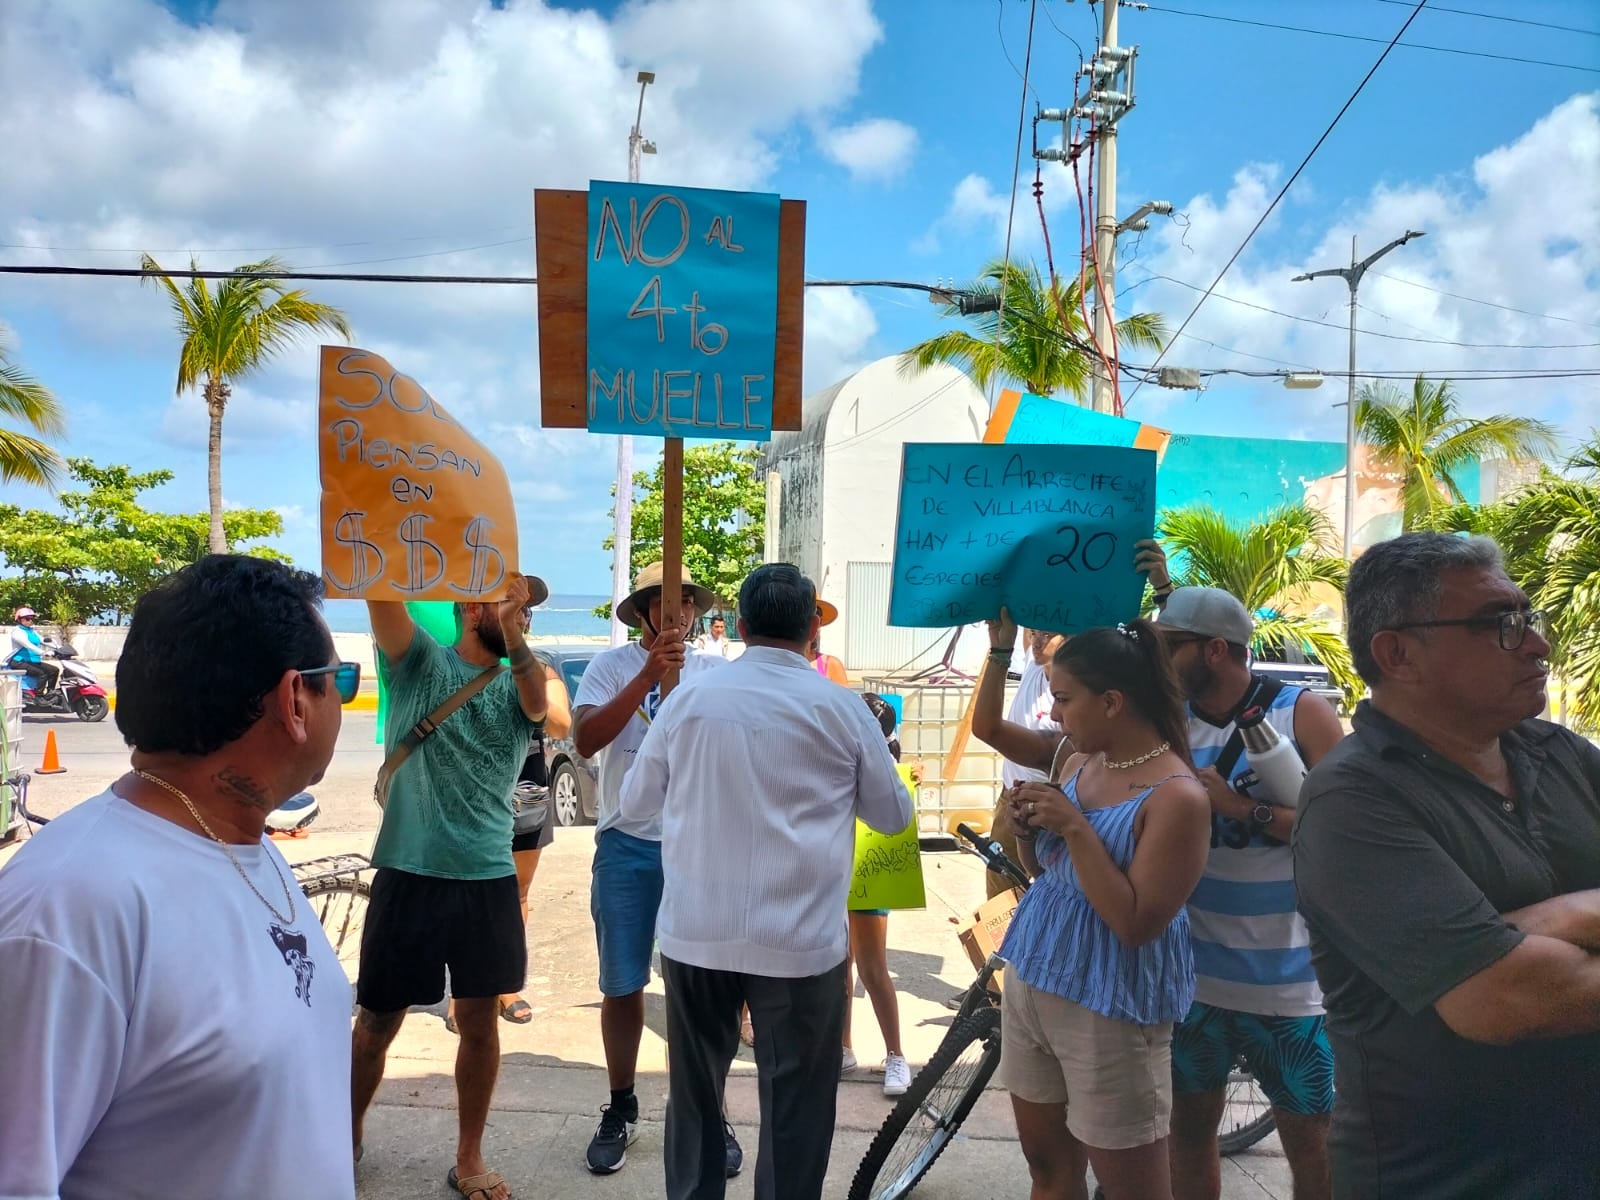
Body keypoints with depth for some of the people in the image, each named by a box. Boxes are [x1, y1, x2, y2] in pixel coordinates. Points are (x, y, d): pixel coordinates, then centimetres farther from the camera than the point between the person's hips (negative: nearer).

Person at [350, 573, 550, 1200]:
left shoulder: (516, 685, 6)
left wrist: (511, 629, -34)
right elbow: (382, 591, -17)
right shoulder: (419, 660, -1)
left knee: (480, 1021, 10)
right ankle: (347, 1135, 37)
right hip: (409, 873, -2)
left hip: (490, 878, 2)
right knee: (376, 1022, 12)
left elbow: (541, 706, -18)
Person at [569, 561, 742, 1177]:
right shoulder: (612, 665, -2)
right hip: (628, 845, 0)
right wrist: (648, 675, -23)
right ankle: (621, 1108, 31)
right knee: (623, 986, 12)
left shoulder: (716, 671, 3)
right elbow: (585, 740, -15)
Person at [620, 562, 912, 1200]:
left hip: (694, 934, 3)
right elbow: (894, 815, 6)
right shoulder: (841, 707, -5)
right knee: (794, 1106, 11)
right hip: (800, 942, -2)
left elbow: (635, 802, 10)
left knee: (694, 1094, 20)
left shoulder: (689, 697, -1)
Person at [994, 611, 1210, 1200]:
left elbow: (1135, 924, -22)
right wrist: (1027, 828, -6)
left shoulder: (1176, 795, -19)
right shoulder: (1076, 760, 5)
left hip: (1107, 1009, -7)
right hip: (1029, 979, 7)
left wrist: (1075, 827, -23)